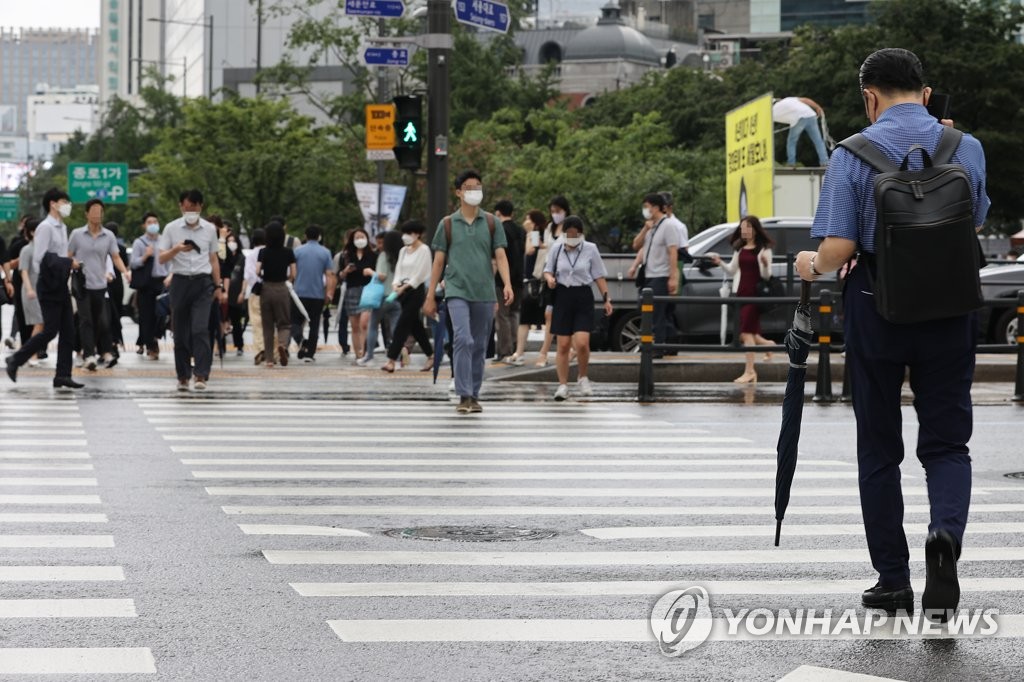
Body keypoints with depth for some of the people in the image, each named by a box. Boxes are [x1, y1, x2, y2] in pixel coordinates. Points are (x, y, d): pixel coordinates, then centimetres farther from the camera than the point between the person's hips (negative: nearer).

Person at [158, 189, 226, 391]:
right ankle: (183, 376, 12)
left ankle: (201, 375, -17)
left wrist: (219, 286, 13)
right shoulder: (171, 228, 4)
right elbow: (161, 258, 0)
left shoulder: (209, 229, 9)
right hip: (180, 282, 0)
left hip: (203, 283, 0)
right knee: (180, 332, 3)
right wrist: (177, 249, -19)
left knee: (200, 330, -14)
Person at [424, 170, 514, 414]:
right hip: (457, 291, -2)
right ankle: (464, 396, -18)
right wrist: (430, 296, 6)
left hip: (485, 293, 2)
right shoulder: (448, 224, 5)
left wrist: (507, 284, -13)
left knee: (479, 346, 7)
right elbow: (439, 261, 8)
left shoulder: (491, 223, 9)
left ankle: (474, 395, 17)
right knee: (463, 340, -17)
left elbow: (500, 256, 3)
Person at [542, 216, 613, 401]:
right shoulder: (556, 249, 4)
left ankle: (583, 378, 11)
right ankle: (562, 385, 8)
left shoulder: (590, 249, 1)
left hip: (583, 297, -1)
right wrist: (549, 278, -9)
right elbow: (547, 270, 15)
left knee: (582, 343, -13)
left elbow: (599, 276, 5)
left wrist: (606, 298, -2)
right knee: (563, 345, 0)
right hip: (562, 297, 1)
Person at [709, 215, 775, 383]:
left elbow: (766, 275, -6)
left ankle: (749, 371, -5)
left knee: (746, 332, -9)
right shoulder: (739, 249, 12)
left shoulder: (763, 249, -4)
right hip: (740, 292, 6)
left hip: (755, 294, -6)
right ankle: (766, 344, 38)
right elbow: (732, 270, 15)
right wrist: (720, 263, -3)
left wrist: (765, 264, -27)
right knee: (744, 334, 9)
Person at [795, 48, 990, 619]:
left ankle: (893, 581, 15)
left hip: (877, 309, -1)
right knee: (947, 440, 8)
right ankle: (947, 530, -22)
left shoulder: (853, 155, -8)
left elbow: (838, 250, -14)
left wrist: (812, 266, 7)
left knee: (879, 447, 11)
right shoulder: (966, 148, 0)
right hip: (950, 311, 1)